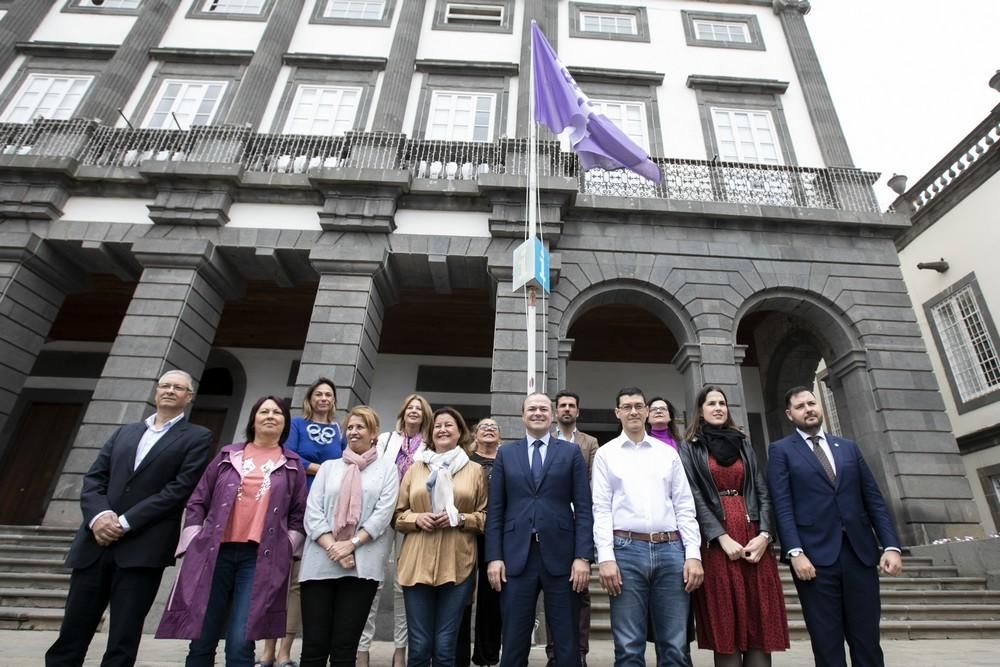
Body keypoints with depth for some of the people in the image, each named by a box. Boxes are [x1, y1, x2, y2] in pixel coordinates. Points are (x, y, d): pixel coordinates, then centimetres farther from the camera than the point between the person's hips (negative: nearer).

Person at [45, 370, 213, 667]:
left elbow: (180, 489, -8)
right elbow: (94, 477, 10)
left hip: (143, 549, -4)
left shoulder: (197, 438, 2)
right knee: (71, 636, 9)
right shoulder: (125, 432, 18)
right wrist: (98, 515, -9)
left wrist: (125, 521, -13)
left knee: (122, 643, 2)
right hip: (95, 544, 4)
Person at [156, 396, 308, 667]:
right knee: (201, 641, 8)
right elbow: (198, 501, 10)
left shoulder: (293, 465, 8)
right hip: (215, 553, 2)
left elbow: (299, 515, 8)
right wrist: (194, 543, 2)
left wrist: (285, 549, -1)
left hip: (261, 558, -1)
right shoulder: (227, 455, 9)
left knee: (240, 645, -5)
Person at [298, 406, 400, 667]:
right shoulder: (328, 467, 13)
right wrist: (333, 548, -10)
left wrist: (351, 544, -13)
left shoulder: (387, 469, 8)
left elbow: (382, 514, -2)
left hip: (361, 565, -2)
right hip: (320, 563, 2)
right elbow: (312, 513, 4)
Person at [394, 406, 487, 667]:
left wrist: (459, 519, -10)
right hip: (417, 564, 1)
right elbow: (397, 514, 11)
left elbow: (485, 516, 7)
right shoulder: (415, 467, 9)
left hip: (457, 566, -1)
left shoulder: (474, 470, 5)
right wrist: (417, 518, -8)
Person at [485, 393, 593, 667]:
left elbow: (583, 508, 1)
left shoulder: (571, 452, 6)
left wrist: (583, 556, -7)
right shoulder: (505, 454, 9)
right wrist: (493, 557, -2)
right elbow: (495, 509, 6)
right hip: (516, 556, 1)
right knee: (514, 642, 10)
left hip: (560, 555, -1)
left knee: (567, 643, 9)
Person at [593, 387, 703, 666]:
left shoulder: (668, 453, 13)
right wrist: (605, 558, -8)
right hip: (626, 549, -2)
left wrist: (693, 554, 0)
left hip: (670, 549, 2)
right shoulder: (605, 454, 7)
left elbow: (685, 507, 10)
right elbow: (601, 509, 1)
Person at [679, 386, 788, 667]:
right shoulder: (690, 449, 5)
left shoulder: (744, 445, 16)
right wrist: (723, 537, -14)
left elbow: (762, 492, 9)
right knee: (725, 629, -1)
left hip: (753, 537, 4)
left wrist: (764, 534, -6)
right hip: (716, 541, -3)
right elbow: (694, 497, -4)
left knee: (761, 624, 2)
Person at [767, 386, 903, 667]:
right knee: (827, 644, 3)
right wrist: (795, 552, -15)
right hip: (814, 556, -3)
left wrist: (891, 545, 1)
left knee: (867, 640, 6)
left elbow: (874, 498, 12)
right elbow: (782, 505, -5)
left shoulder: (848, 447, 17)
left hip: (860, 553, 4)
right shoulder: (781, 450, 4)